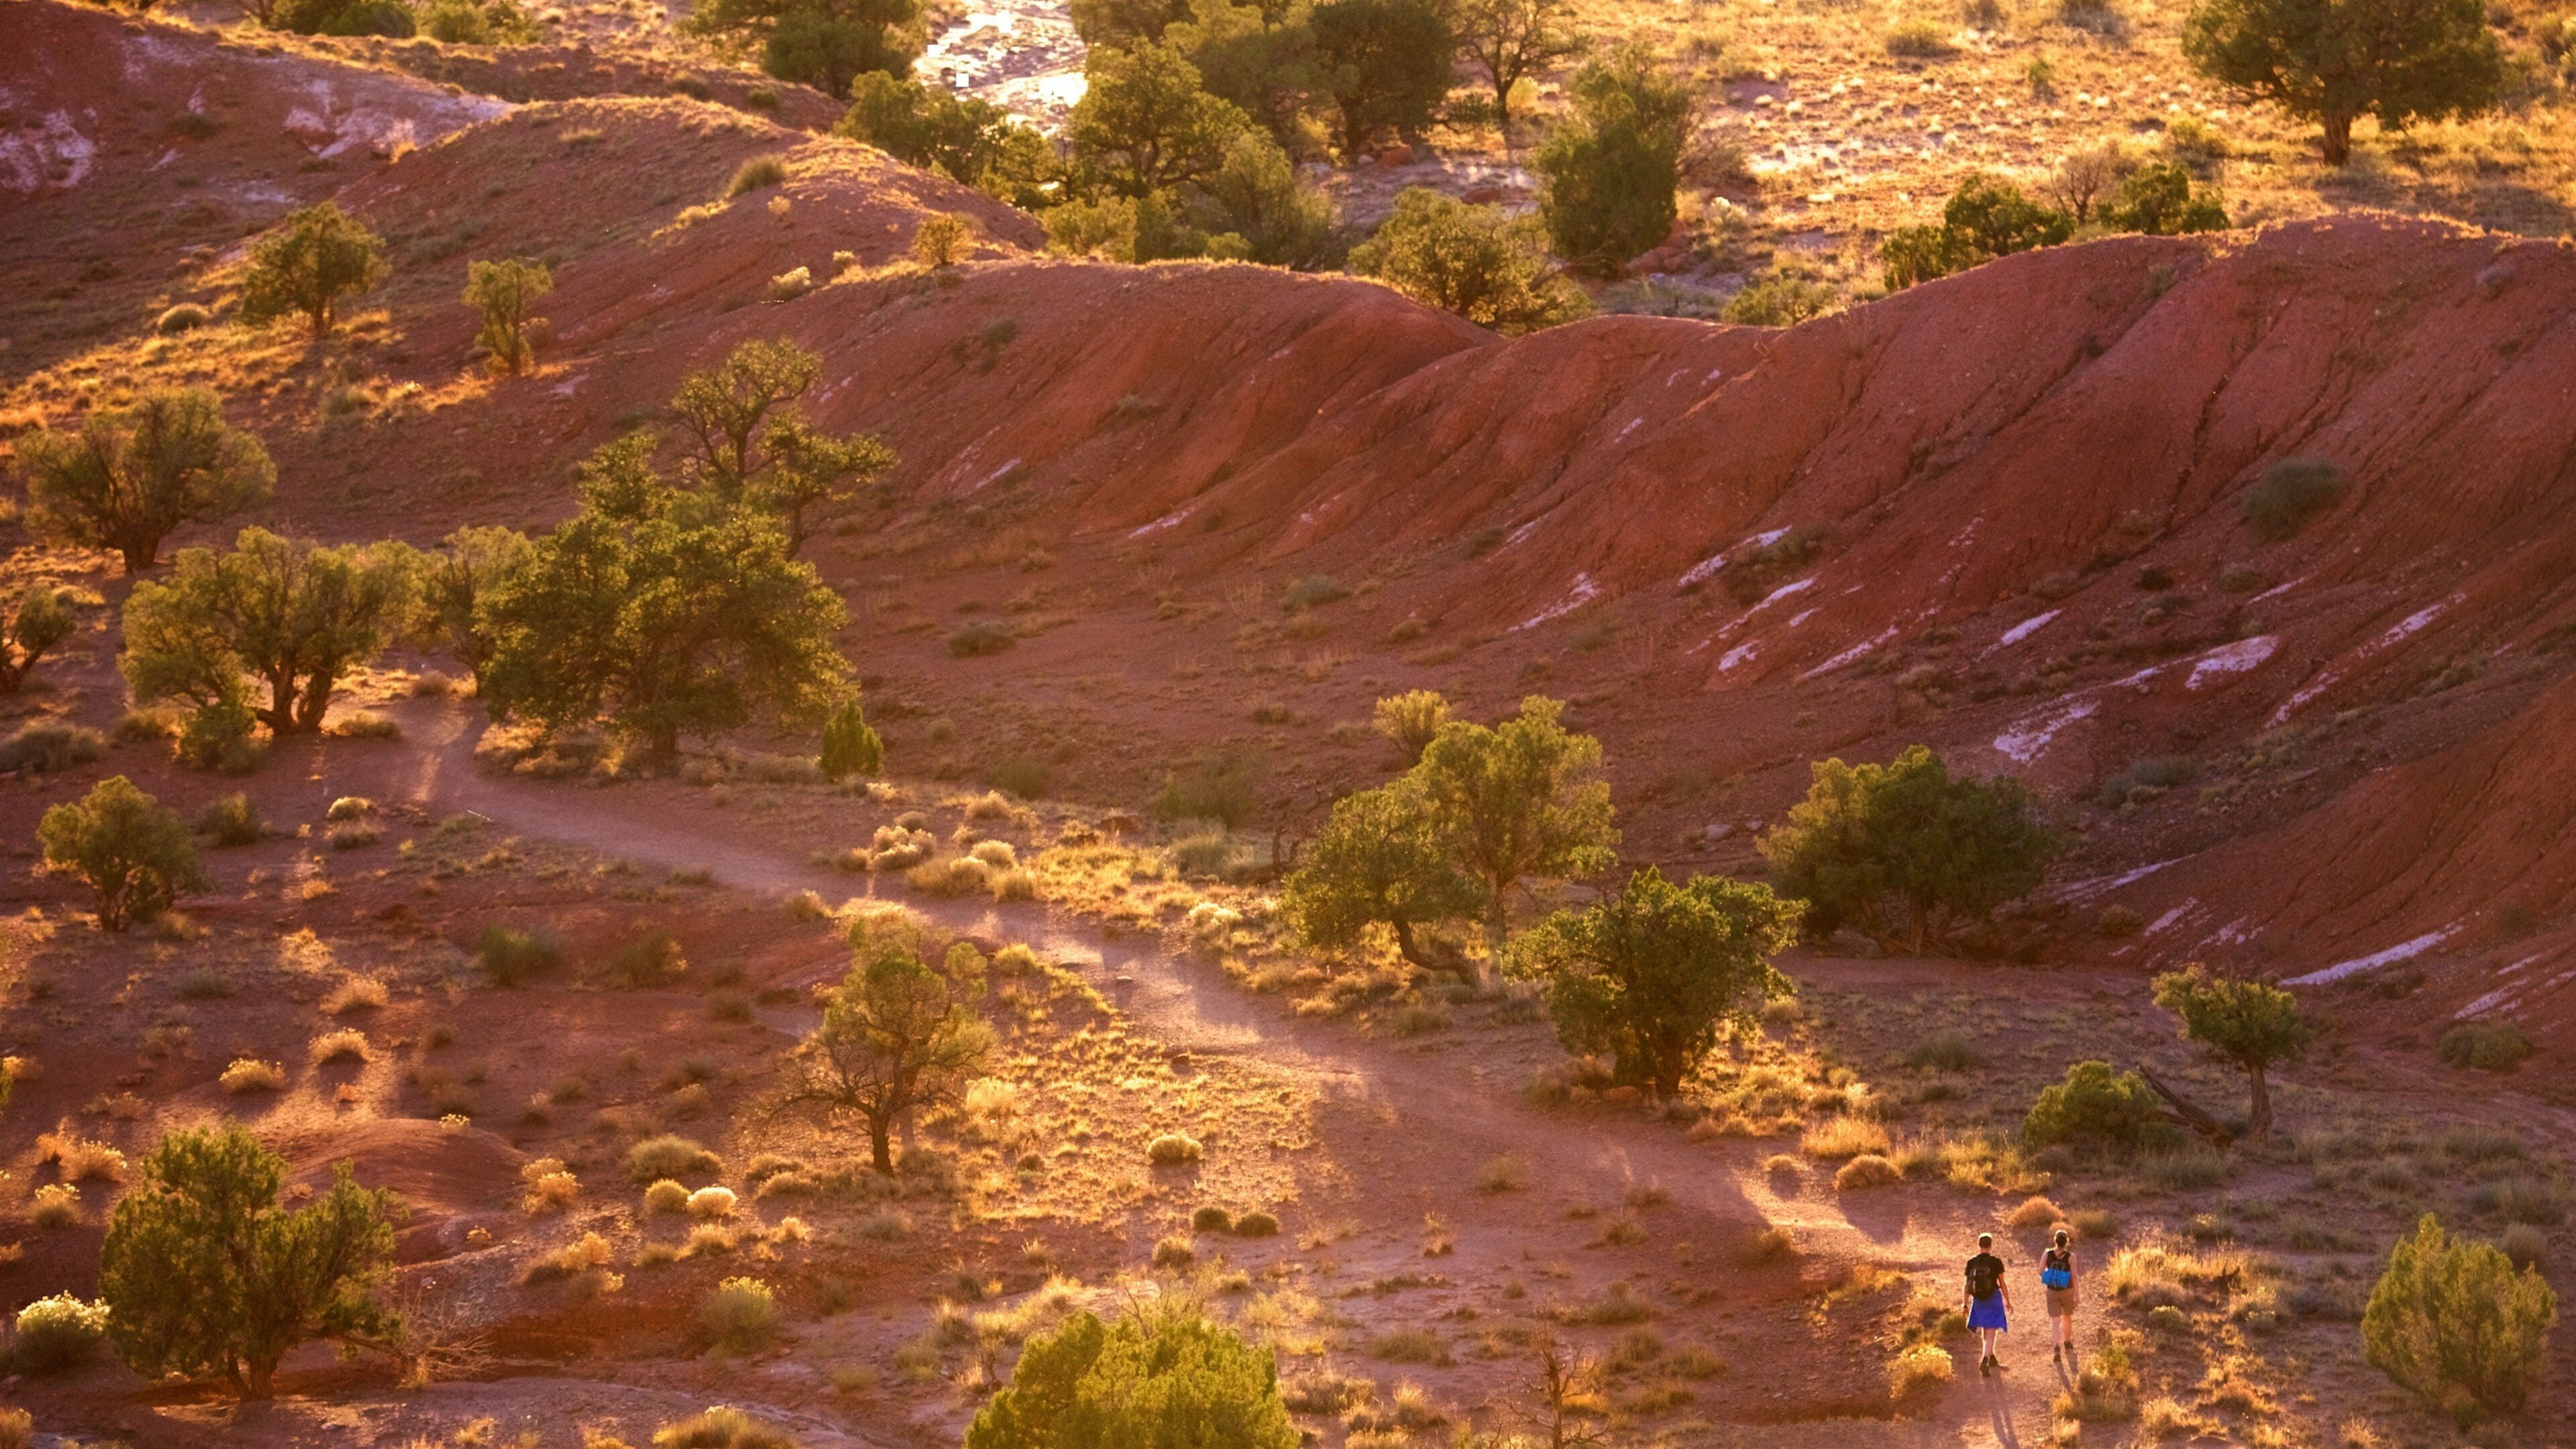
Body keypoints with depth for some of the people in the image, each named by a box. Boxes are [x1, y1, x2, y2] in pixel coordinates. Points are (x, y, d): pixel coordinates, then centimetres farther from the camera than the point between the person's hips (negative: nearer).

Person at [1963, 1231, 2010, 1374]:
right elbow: (2002, 1284, -6)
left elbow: (1967, 1285, -1)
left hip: (1978, 1301, 4)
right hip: (1993, 1299, -4)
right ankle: (1984, 1362, -18)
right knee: (1991, 1333, -3)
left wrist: (1966, 1304, 7)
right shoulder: (1996, 1262, -11)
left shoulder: (1971, 1263, -3)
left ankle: (1992, 1358, 37)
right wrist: (2008, 1302, 5)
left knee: (1984, 1332, 21)